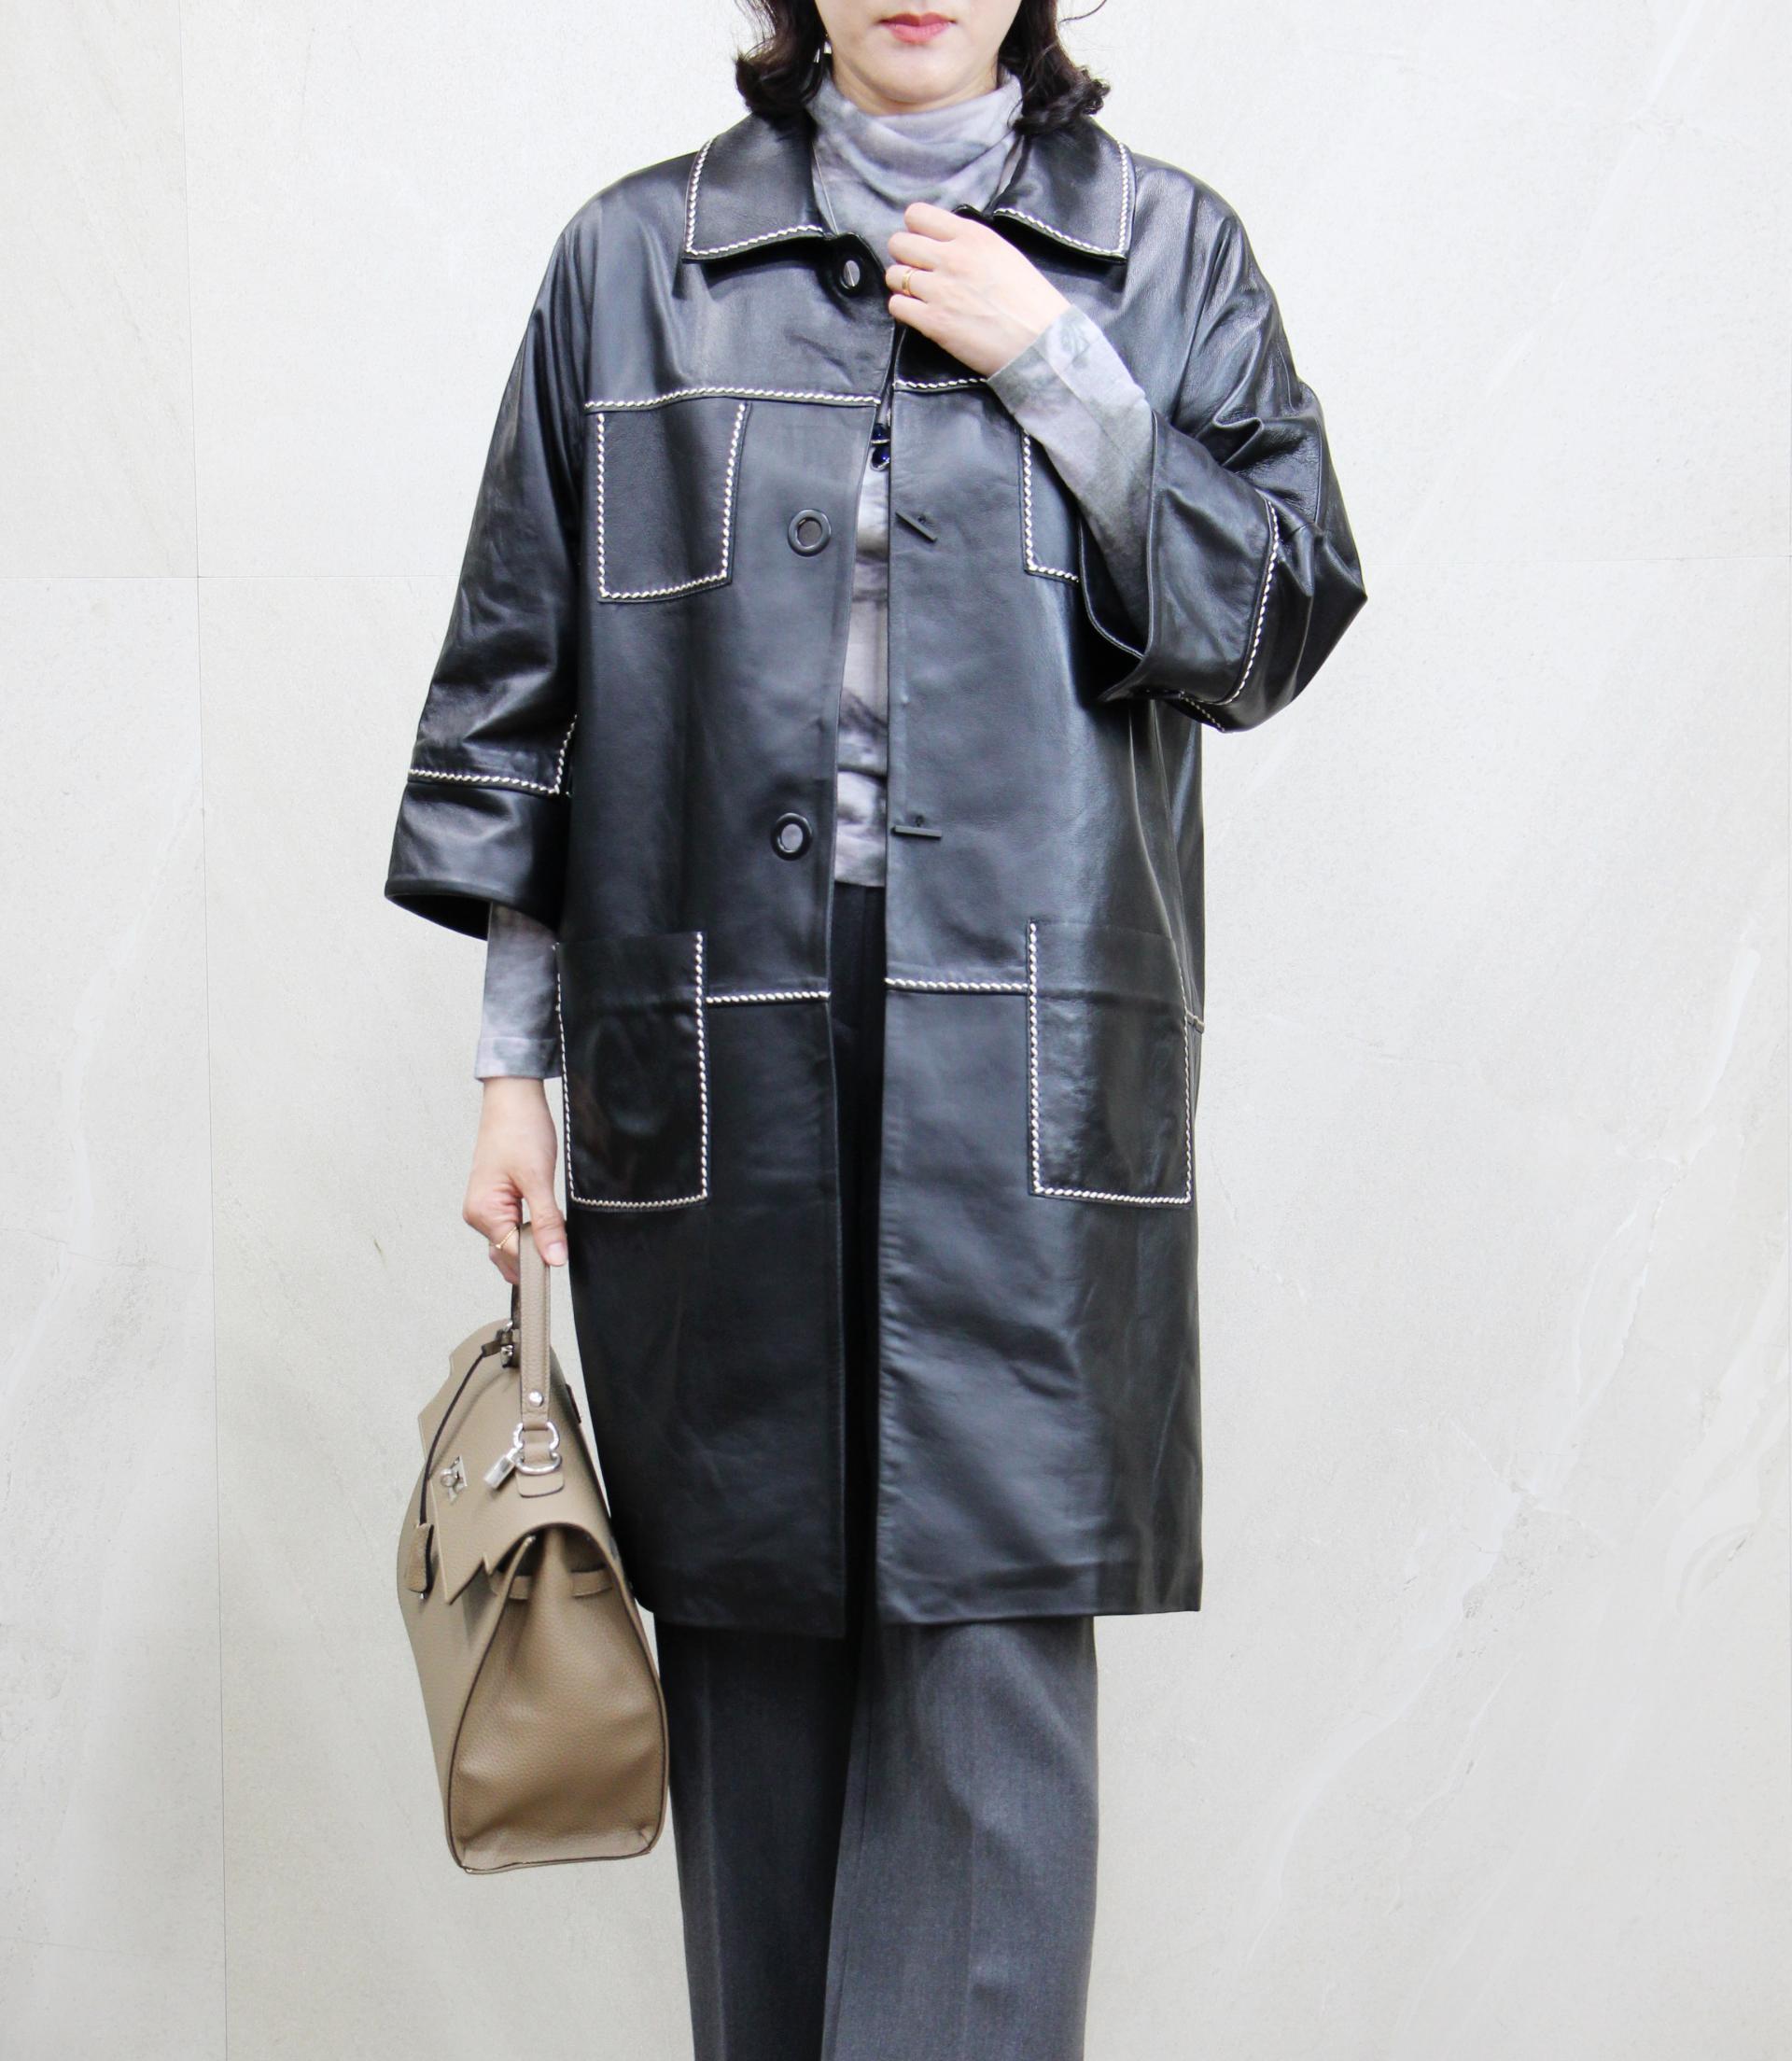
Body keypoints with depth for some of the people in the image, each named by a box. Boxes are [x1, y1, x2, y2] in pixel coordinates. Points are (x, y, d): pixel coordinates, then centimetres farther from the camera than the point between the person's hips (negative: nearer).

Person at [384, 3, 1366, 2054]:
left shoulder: (1166, 253, 10)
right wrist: (511, 1061, 8)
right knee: (749, 1632, 6)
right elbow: (522, 681, 11)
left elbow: (1273, 624, 5)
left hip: (1026, 1064, -1)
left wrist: (1054, 368, -4)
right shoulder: (634, 260, 10)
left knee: (993, 1641, -7)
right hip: (711, 1064, 1)